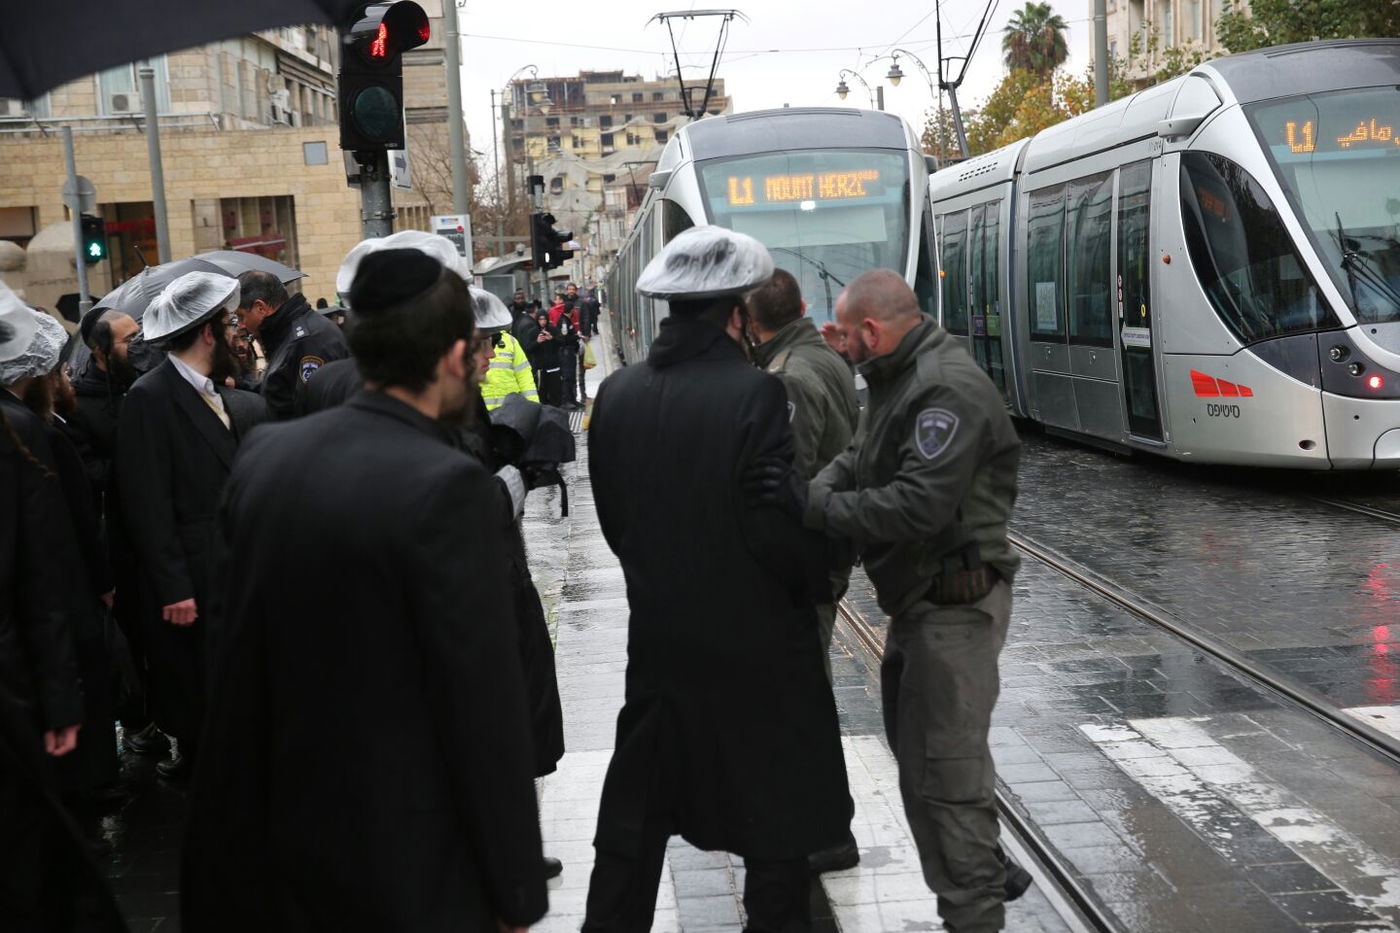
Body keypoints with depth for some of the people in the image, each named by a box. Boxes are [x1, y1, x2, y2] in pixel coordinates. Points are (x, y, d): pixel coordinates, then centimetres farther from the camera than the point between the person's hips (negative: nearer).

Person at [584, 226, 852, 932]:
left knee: (635, 808, 18)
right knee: (777, 818, 11)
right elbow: (779, 529, -19)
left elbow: (614, 517, 6)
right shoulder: (754, 392, -19)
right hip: (755, 642, -5)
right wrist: (821, 582, -1)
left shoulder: (617, 394, -2)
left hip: (657, 638, 5)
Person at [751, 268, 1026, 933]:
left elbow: (919, 505, -29)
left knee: (945, 765, -3)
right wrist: (810, 492, -7)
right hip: (918, 598, 11)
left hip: (954, 603, -11)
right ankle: (987, 875, 36)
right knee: (918, 747, 21)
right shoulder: (899, 380, 13)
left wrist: (813, 506, -27)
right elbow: (858, 461, 13)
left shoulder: (948, 389, -21)